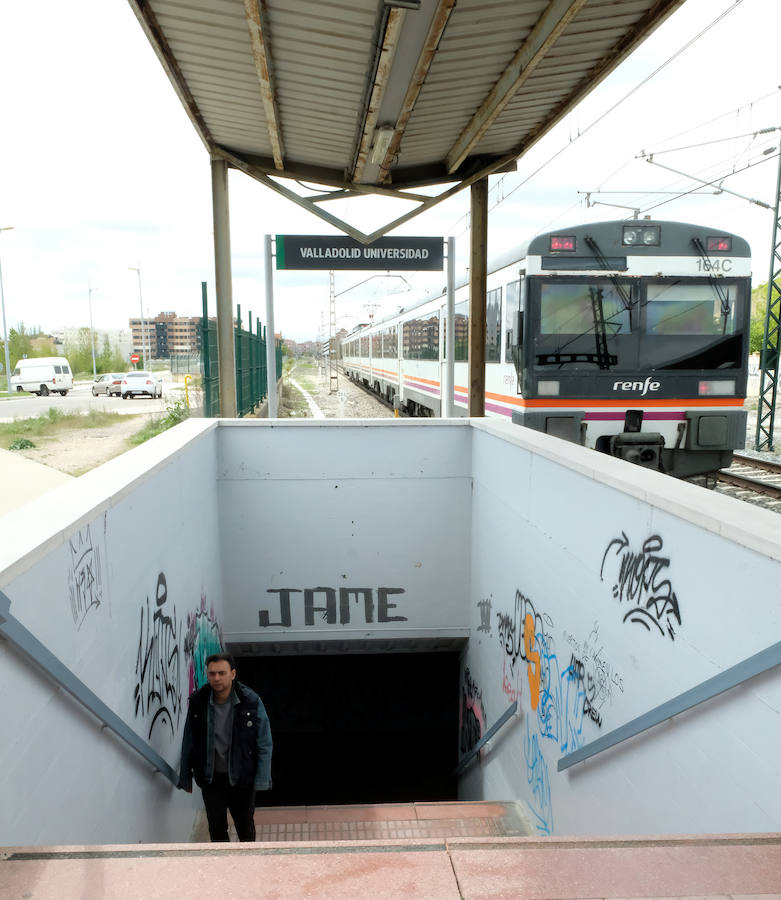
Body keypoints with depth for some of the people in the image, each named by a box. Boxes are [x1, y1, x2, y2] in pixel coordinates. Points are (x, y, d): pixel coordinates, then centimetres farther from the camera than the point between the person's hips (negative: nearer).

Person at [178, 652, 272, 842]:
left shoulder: (251, 701, -11)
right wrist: (185, 778, 7)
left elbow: (265, 744, -7)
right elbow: (188, 743, 4)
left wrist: (262, 780, -10)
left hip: (242, 778, -1)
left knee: (245, 829, 13)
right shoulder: (198, 702, -6)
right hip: (211, 778, 1)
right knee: (217, 829, 6)